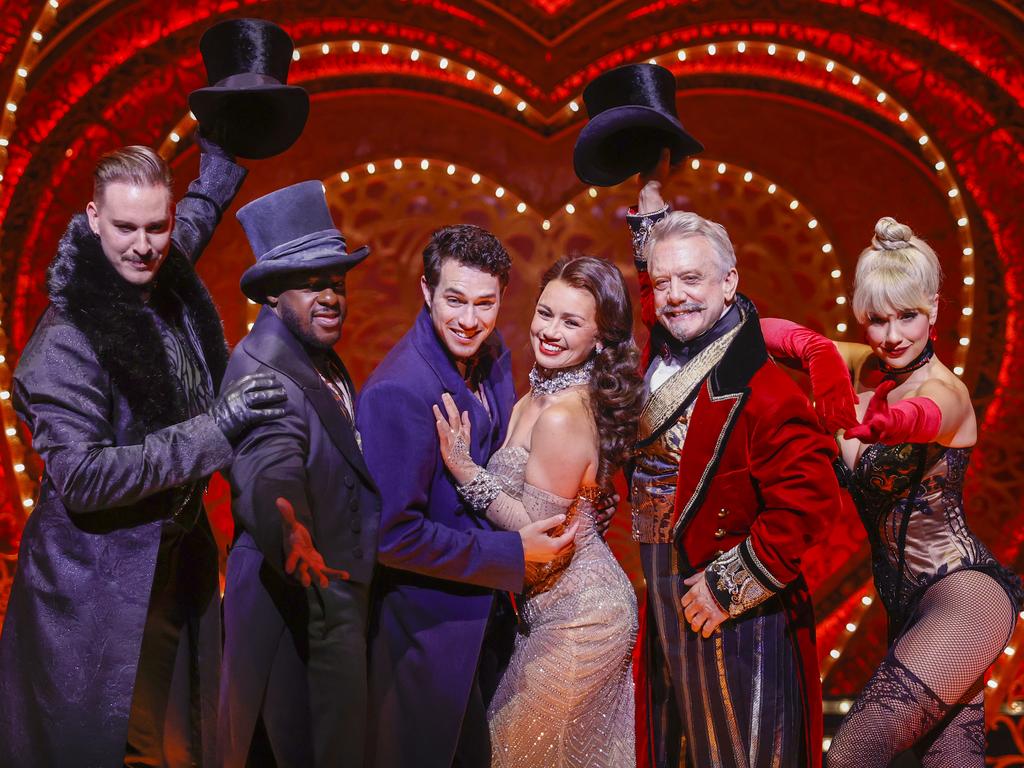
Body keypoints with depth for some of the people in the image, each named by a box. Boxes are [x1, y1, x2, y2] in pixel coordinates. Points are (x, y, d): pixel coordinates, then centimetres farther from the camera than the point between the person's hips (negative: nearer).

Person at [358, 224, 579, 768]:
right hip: (425, 626, -8)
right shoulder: (399, 392, -27)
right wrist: (512, 553, -21)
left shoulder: (491, 356, -1)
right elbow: (391, 534, -26)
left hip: (485, 607, 8)